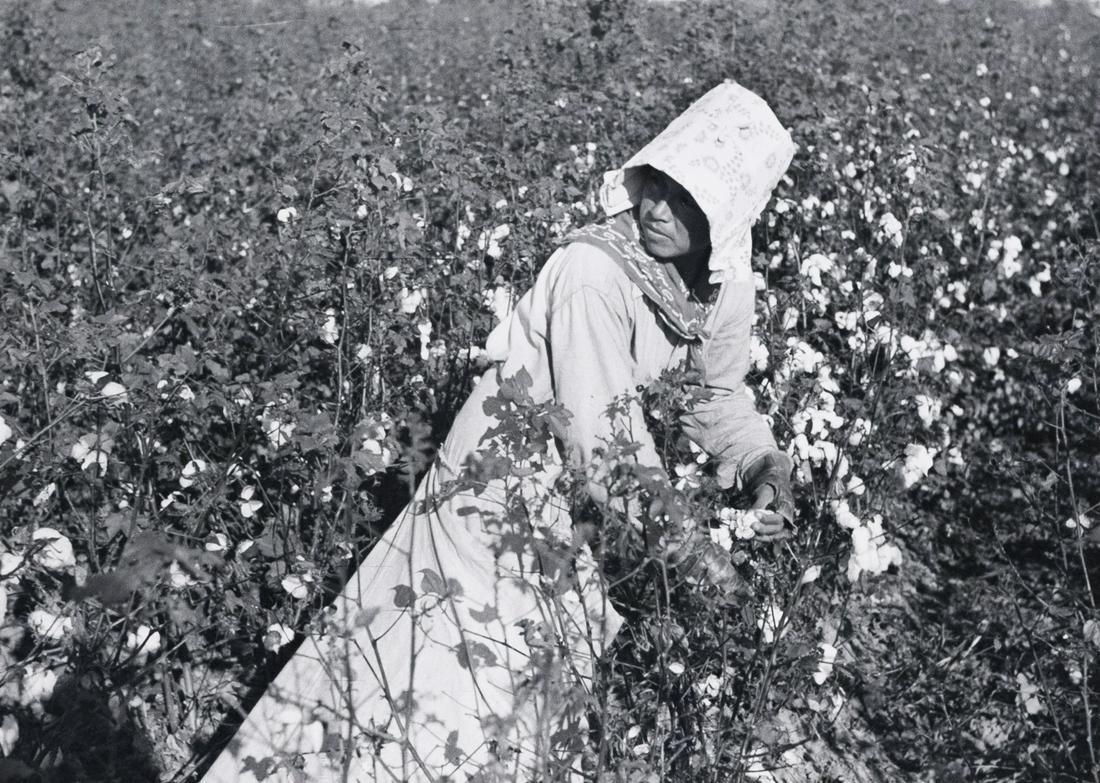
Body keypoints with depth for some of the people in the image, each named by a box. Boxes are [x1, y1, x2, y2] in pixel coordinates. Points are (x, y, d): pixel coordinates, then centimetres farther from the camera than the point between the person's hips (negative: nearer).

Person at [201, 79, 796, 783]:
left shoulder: (724, 282, -4)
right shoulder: (594, 270, -27)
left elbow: (720, 394, 13)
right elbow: (599, 436, -26)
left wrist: (765, 463, -6)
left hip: (589, 487, 8)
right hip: (511, 469, -7)